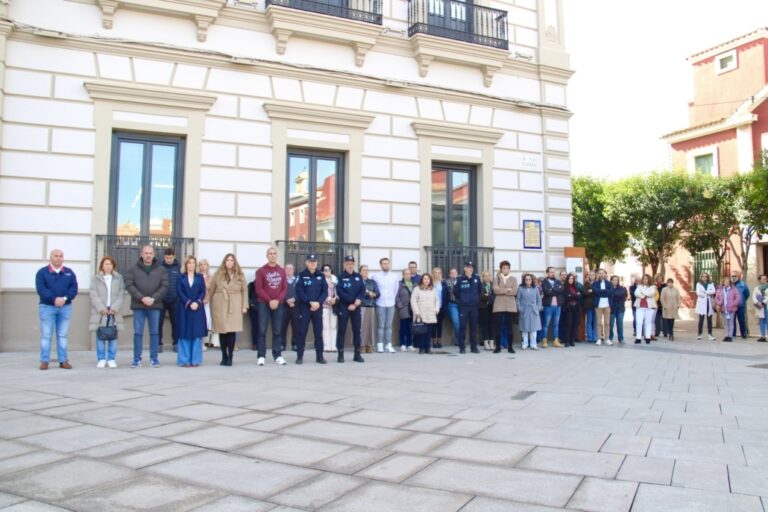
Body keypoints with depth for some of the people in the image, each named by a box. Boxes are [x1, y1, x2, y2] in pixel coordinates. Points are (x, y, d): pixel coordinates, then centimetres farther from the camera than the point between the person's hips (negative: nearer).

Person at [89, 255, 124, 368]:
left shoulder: (119, 278, 10)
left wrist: (114, 308, -9)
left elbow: (121, 295, 3)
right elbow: (94, 295, 0)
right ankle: (101, 359, 5)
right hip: (100, 311, 0)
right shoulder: (96, 279, 8)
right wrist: (101, 308, -11)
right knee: (100, 336, -1)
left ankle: (111, 359, 5)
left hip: (114, 311, 1)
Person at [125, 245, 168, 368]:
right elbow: (129, 285, -3)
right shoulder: (133, 269, 6)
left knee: (154, 332, 5)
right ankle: (137, 359, 8)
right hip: (138, 306, 0)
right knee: (138, 333, 1)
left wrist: (153, 298, -12)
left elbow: (164, 286, 1)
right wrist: (142, 298, -14)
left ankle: (154, 358, 12)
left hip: (155, 306, 1)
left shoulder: (161, 270, 8)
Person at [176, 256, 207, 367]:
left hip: (197, 308, 1)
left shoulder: (200, 277, 10)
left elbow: (203, 291, 2)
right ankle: (185, 360, 4)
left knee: (197, 334, 0)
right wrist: (189, 303, -13)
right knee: (185, 334, -1)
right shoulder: (181, 277, 7)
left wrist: (197, 302, -13)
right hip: (184, 308, -1)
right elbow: (179, 292, -2)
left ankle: (195, 360, 5)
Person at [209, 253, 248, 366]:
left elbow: (244, 291, 5)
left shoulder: (240, 275, 7)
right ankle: (224, 356, 12)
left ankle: (230, 357, 1)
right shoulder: (218, 274, 8)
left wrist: (244, 306, -1)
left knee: (232, 331, -6)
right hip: (220, 306, 1)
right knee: (222, 331, 1)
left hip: (234, 306, -1)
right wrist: (211, 305, 2)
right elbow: (212, 290, 8)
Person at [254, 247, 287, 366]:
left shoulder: (282, 271, 11)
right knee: (262, 330, -2)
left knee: (278, 331, 4)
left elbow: (285, 288, 7)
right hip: (264, 304, -2)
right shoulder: (261, 271, 2)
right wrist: (269, 301, -13)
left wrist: (278, 300, -9)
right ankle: (261, 356, 1)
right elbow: (258, 289, -5)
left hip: (279, 304, 3)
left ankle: (277, 355, 9)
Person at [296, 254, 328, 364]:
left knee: (318, 332, 5)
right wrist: (310, 302, -16)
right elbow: (299, 291, -8)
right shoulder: (301, 275, 1)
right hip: (304, 307, -2)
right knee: (302, 332, -1)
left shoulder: (321, 276, 10)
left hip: (318, 307, 3)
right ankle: (299, 356, 7)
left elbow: (325, 291, 4)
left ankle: (319, 356, 11)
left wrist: (318, 302, -12)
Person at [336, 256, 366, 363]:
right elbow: (340, 292, -11)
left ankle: (357, 354, 12)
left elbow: (363, 291, 4)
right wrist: (353, 300, -15)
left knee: (357, 330, 5)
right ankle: (340, 354, 5)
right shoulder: (340, 277, 1)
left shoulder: (359, 277, 12)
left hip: (356, 307, 3)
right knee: (342, 330, -1)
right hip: (344, 307, -3)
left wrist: (357, 302, -13)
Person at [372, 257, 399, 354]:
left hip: (391, 304, 3)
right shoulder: (376, 276, -3)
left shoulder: (394, 276, 5)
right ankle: (380, 345, 5)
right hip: (380, 304, -2)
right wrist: (376, 296, 7)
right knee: (381, 326, -1)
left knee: (389, 326, 5)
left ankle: (389, 345, 10)